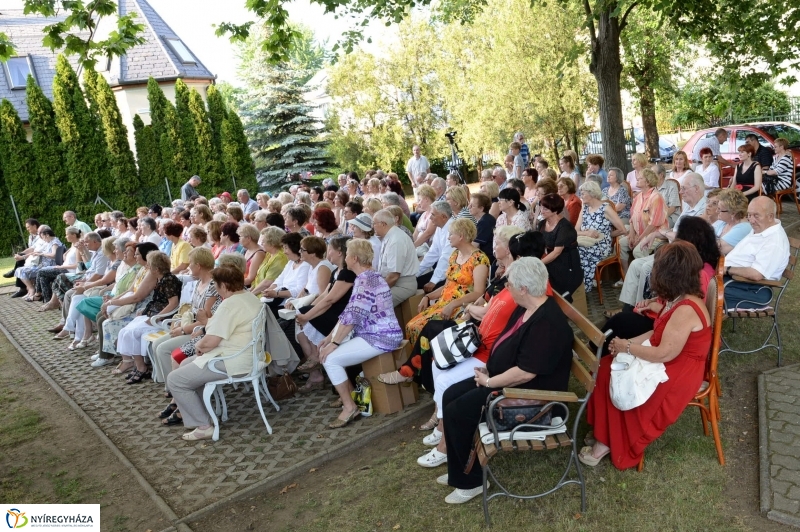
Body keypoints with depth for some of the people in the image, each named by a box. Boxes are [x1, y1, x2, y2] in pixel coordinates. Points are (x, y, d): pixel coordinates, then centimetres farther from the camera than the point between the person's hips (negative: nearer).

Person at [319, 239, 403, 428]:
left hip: (380, 338, -10)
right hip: (370, 333, 10)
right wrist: (330, 337, 10)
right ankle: (349, 394, 22)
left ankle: (350, 407, -3)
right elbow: (349, 312, 13)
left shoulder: (366, 281, -20)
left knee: (330, 359, -16)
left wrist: (334, 343, -16)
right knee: (325, 350, 11)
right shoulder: (366, 277, 12)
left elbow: (351, 317, -23)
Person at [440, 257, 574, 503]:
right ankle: (460, 472, 15)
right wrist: (490, 369, 2)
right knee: (451, 395, 3)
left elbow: (525, 373, -29)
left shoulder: (547, 323, -27)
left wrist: (489, 382, -17)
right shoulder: (526, 308, 4)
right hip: (505, 379, 10)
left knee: (457, 411, -15)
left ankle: (472, 481, 5)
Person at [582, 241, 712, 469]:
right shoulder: (679, 299, 2)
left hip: (678, 372, -9)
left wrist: (627, 347, -16)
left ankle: (612, 444, 8)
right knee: (607, 368, -1)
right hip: (667, 361, 9)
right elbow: (659, 333, 10)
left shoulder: (686, 310, -29)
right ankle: (608, 436, 6)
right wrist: (629, 342, -4)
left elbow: (665, 354, -28)